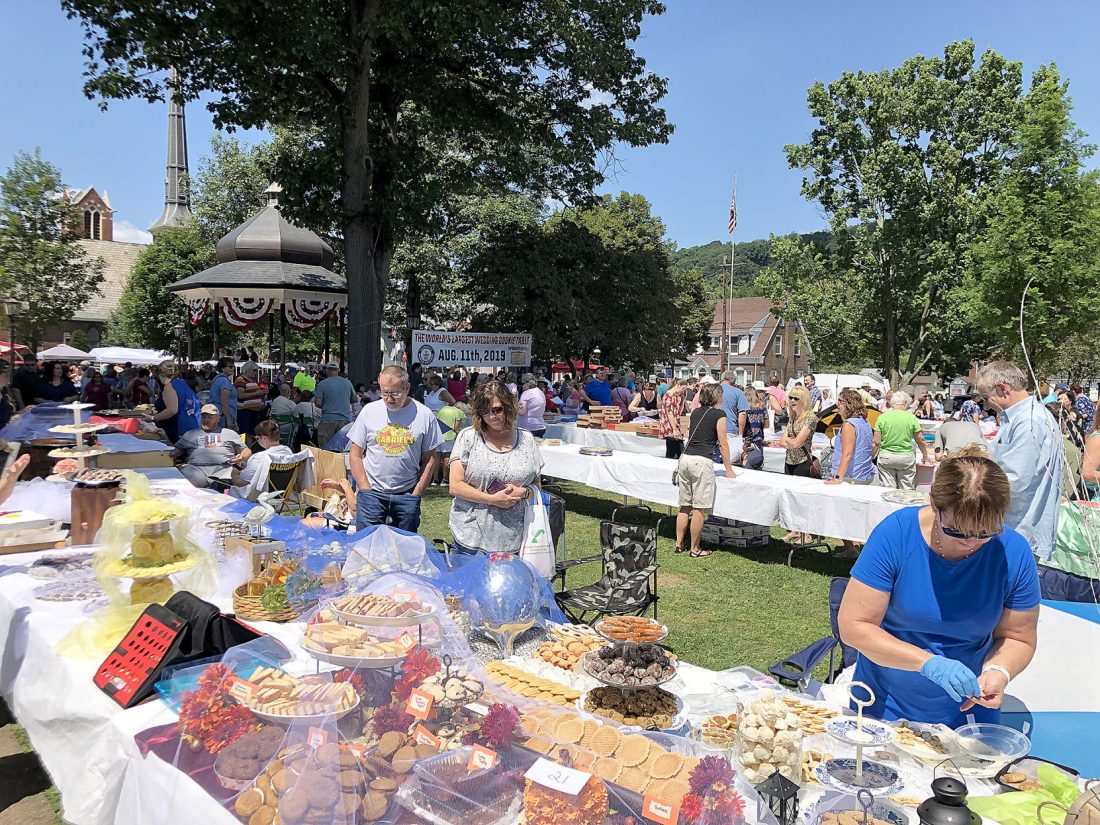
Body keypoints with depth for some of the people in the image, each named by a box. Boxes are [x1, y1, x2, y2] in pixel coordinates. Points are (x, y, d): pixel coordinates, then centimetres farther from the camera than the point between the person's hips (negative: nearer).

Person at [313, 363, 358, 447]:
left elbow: (318, 403, -9)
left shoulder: (322, 384, -4)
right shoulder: (348, 383, 5)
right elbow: (355, 399, 14)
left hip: (328, 419, -3)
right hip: (345, 419, 3)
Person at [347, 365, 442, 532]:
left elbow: (430, 459, 3)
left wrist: (416, 494, -2)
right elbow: (356, 455, 4)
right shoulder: (369, 410, 0)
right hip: (372, 493, 0)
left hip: (407, 495, 0)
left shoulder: (424, 415, -2)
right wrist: (366, 490, -4)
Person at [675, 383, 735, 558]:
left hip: (685, 458, 7)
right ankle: (695, 549, 5)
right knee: (699, 509, 0)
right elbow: (722, 443, -1)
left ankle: (679, 544, 18)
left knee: (684, 506, 13)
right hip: (702, 461, -7)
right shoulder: (719, 414, -1)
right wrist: (729, 470, 6)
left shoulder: (695, 412, 17)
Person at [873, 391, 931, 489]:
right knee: (907, 490, 8)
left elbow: (877, 442, -4)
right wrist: (925, 455, 22)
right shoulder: (911, 417, -3)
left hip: (886, 457, 0)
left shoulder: (882, 417, -3)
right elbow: (920, 441, 6)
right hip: (907, 457, 0)